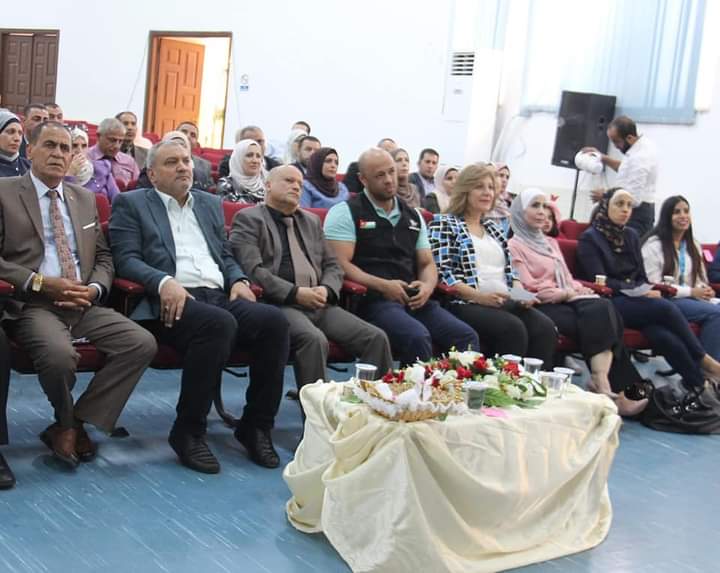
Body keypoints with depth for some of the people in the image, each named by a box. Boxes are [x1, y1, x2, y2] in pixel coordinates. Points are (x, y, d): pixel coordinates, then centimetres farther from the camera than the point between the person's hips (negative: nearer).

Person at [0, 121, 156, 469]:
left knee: (143, 344, -19)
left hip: (85, 305, 5)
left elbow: (103, 257, 19)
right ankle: (68, 423, -1)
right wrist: (40, 282, -16)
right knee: (60, 355, -36)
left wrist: (95, 288, -3)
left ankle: (74, 425, -6)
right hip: (31, 304, -5)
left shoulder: (85, 198, 19)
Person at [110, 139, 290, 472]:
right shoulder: (131, 204, 11)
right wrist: (164, 282, -19)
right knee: (219, 323, -37)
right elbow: (126, 258, -1)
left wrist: (238, 280, 4)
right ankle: (188, 432, -22)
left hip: (220, 297, 5)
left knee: (274, 320, -24)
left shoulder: (211, 204, 27)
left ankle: (256, 426, -12)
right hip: (172, 302, -5)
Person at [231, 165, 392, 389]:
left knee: (376, 338, -14)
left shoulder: (312, 221, 26)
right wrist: (295, 293, -16)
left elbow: (333, 266, 22)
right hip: (278, 304, -6)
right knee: (314, 339, -36)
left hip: (319, 303, 6)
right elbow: (252, 269, -8)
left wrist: (326, 290, -1)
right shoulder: (248, 219, 5)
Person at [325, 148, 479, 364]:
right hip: (372, 299, -5)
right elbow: (340, 264, -7)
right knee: (418, 337, -33)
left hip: (413, 299, 6)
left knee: (466, 337, -18)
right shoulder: (345, 213, 3)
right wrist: (383, 285, -16)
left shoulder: (413, 216, 21)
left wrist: (427, 286, -2)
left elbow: (427, 264, 22)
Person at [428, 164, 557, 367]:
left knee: (545, 327, -22)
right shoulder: (444, 224, 3)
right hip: (467, 303, -6)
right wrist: (479, 296, -18)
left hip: (506, 302, 6)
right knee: (513, 328, -33)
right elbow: (442, 272, -9)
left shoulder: (493, 228, 25)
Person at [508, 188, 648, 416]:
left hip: (566, 300, 7)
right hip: (543, 307, -7)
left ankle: (602, 382, -35)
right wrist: (569, 293, -9)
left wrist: (576, 289, -1)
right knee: (599, 319, -28)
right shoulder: (514, 245, 4)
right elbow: (528, 288, -7)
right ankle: (617, 392, -31)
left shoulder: (550, 243, 29)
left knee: (603, 308, -26)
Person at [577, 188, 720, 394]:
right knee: (665, 307, -29)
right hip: (609, 304, -5)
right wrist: (640, 292, -15)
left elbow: (641, 276, 17)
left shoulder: (631, 235, 18)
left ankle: (699, 387, -32)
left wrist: (647, 292, -6)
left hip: (635, 301, 5)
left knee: (663, 335, -29)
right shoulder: (589, 238, -1)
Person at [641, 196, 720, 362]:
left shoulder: (693, 245, 19)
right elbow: (654, 286, -11)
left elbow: (700, 278, 21)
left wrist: (704, 290, -4)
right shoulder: (654, 245, -4)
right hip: (665, 301, -6)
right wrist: (691, 292, -13)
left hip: (691, 298, 6)